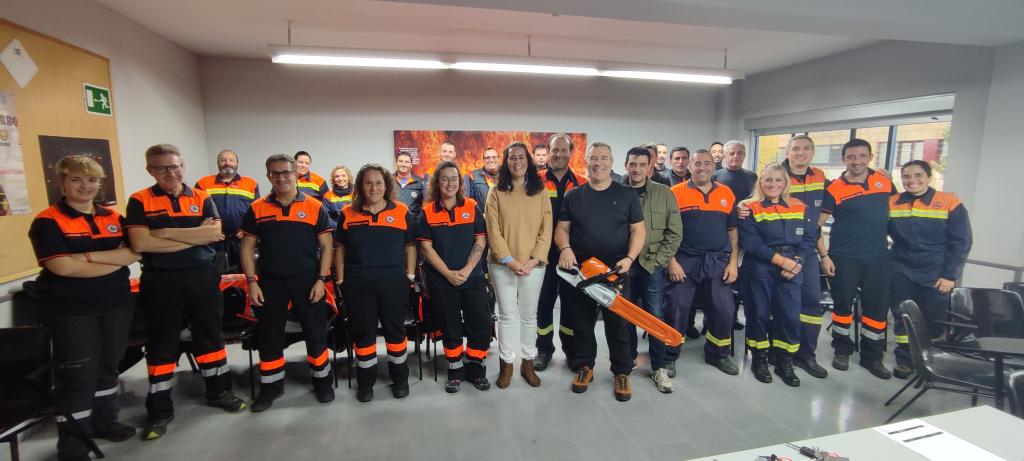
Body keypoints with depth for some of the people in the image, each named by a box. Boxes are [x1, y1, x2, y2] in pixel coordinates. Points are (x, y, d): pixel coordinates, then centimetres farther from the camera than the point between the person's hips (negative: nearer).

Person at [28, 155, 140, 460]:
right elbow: (63, 267, -19)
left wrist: (89, 255, -18)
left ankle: (104, 421, 33)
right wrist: (115, 260, -12)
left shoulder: (114, 218, 7)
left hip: (116, 304, 5)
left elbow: (135, 252, -6)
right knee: (79, 375, -1)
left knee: (108, 366, 16)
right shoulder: (48, 221, -8)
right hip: (71, 311, -5)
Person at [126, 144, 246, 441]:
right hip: (160, 280, -2)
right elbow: (140, 243, -16)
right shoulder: (140, 202, -2)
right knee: (161, 344, 8)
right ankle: (159, 410, 22)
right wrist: (195, 235, -16)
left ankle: (218, 391, 30)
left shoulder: (202, 199, 3)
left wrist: (166, 232, -15)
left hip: (202, 276, 2)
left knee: (210, 335, 13)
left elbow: (214, 234, -11)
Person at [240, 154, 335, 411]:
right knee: (269, 337, 13)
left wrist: (321, 279, -8)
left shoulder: (315, 207, -1)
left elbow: (326, 246, -1)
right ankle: (271, 387, 31)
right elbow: (247, 247, 6)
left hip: (307, 281, -2)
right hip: (270, 282, 2)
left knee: (316, 334, 7)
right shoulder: (257, 209, 4)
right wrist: (252, 282, -2)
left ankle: (322, 381, 25)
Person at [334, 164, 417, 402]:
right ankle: (366, 381, 27)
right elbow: (340, 249, 10)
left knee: (395, 330, 9)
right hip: (358, 284, 1)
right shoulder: (347, 213, 4)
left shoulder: (401, 211, 1)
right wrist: (341, 280, 5)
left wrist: (410, 275, 2)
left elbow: (410, 246, 6)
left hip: (394, 283, -1)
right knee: (363, 332, 9)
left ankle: (400, 378, 27)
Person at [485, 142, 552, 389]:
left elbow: (546, 229, 0)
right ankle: (506, 364, 20)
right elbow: (493, 231, -4)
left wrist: (535, 259, -10)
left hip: (533, 265, 1)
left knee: (529, 315, 11)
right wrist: (509, 260, -12)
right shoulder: (496, 193, 1)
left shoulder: (540, 192, 4)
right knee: (507, 315, 6)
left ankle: (528, 363, 25)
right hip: (502, 264, -1)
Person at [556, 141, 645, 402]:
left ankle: (622, 373, 22)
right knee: (582, 322, 11)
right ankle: (584, 367, 28)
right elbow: (562, 229, 5)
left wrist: (629, 258, -14)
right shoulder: (573, 196, 7)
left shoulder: (627, 195, 3)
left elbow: (638, 230, 2)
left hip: (616, 272, -1)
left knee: (618, 323, 6)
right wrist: (565, 248, -15)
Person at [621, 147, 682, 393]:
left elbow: (675, 232, 1)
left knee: (654, 315, 2)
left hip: (652, 266, -1)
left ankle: (659, 368, 14)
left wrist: (658, 260, -7)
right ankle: (629, 357, 28)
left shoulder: (664, 193, 1)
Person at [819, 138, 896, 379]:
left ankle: (872, 356, 23)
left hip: (878, 257, 4)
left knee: (878, 306, 9)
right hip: (844, 258, -3)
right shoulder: (834, 189, -8)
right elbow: (816, 225, -7)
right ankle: (842, 350, 22)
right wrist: (824, 256, -11)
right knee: (843, 303, 7)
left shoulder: (884, 181, 4)